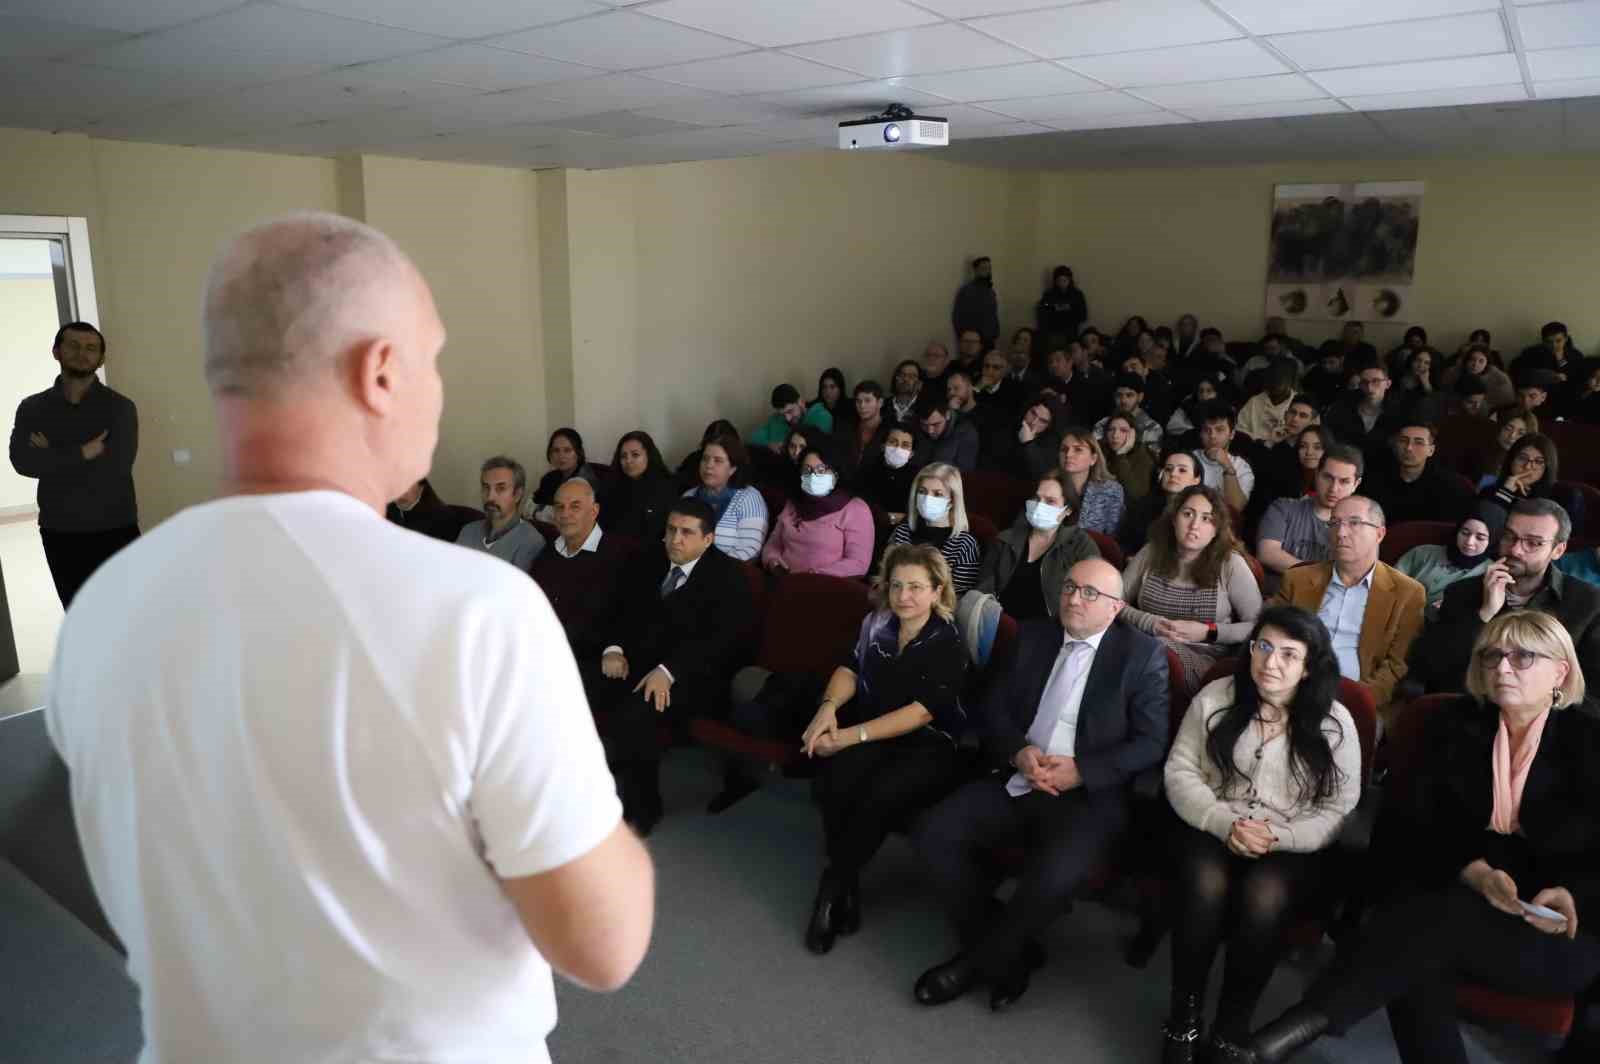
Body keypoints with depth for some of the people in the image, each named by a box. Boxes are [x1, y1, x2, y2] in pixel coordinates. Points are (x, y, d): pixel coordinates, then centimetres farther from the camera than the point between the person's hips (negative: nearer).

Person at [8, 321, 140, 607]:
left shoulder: (119, 406, -3)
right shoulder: (32, 408, 5)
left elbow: (117, 465, -17)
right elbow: (23, 462, -11)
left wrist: (54, 458, -11)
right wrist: (83, 453, -18)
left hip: (114, 530, -2)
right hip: (60, 534, 3)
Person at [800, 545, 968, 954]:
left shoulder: (948, 645, -8)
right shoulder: (877, 624, 8)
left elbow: (921, 712, -17)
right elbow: (850, 669, 7)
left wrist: (854, 735, -24)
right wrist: (828, 708, -17)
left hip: (929, 744, -3)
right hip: (872, 733, 4)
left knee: (881, 796, -34)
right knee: (834, 779, -30)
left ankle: (834, 883, -10)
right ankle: (848, 887, -11)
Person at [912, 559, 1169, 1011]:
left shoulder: (1142, 654, -1)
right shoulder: (1034, 636, 12)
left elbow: (1151, 743, -6)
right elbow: (995, 709, 10)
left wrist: (1081, 770, -17)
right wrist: (1018, 753, -11)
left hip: (1091, 795, -4)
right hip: (1016, 781, 5)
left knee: (1053, 877, -32)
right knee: (933, 833, -16)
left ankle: (981, 960, -1)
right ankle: (1005, 954, 3)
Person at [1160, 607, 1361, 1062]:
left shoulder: (1334, 722, -1)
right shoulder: (1214, 697, 1)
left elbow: (1341, 811, -2)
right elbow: (1179, 772, 1)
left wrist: (1278, 837, -18)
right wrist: (1225, 823, -15)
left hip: (1292, 846, -1)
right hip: (1213, 829, 1)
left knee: (1263, 897, -32)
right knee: (1206, 884, -31)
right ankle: (1184, 1015, -11)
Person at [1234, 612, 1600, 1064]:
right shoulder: (1454, 724, 9)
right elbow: (1405, 825, 0)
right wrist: (1470, 870, -18)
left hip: (1557, 930, -2)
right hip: (1455, 895, 2)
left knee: (1440, 922, -35)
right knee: (1419, 965, -35)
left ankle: (1300, 1027, -41)